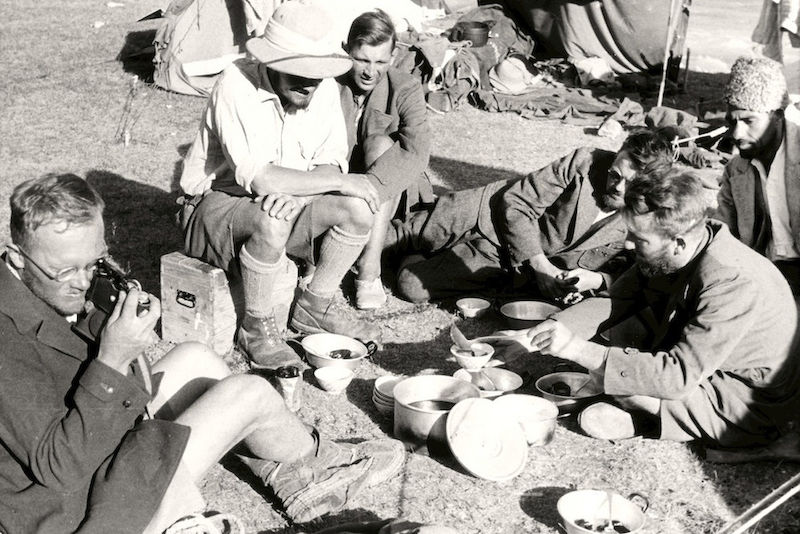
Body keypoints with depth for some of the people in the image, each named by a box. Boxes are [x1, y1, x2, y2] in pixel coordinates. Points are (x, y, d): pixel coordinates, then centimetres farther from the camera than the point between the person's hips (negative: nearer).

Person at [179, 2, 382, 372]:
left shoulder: (324, 89, -6)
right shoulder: (237, 86, -25)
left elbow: (331, 163, -6)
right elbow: (258, 178, -34)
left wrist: (292, 191, -29)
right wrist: (340, 180, -28)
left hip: (281, 202, 6)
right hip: (218, 203, -6)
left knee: (358, 209, -14)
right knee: (273, 220, -37)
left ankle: (313, 310, 4)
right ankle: (257, 328, -15)